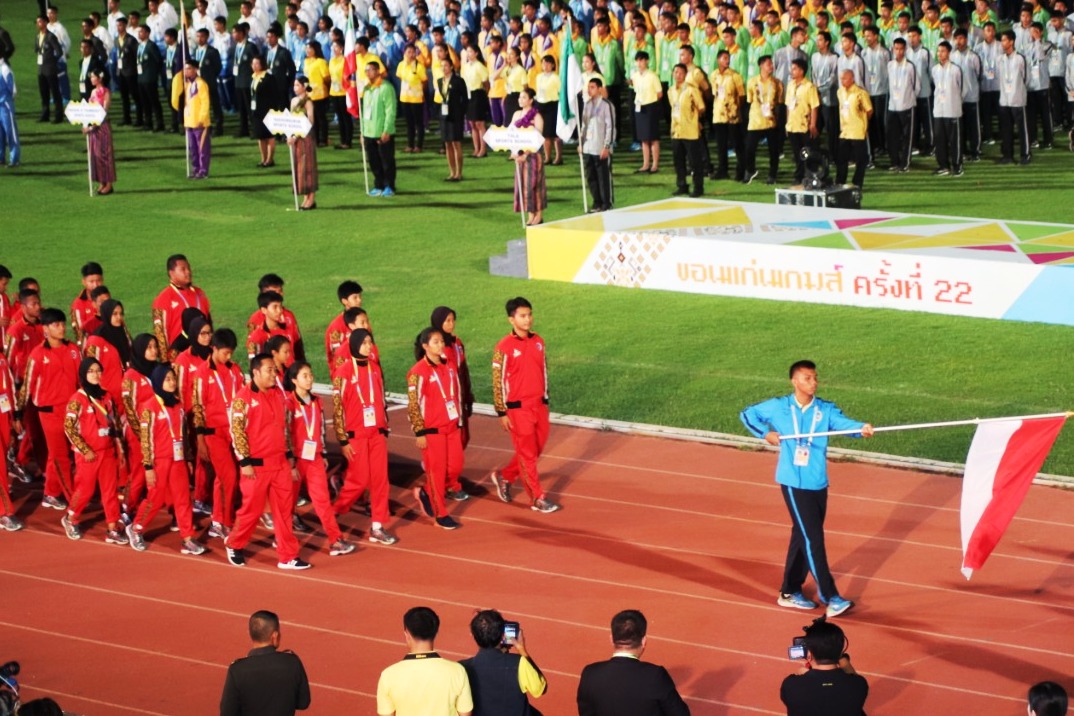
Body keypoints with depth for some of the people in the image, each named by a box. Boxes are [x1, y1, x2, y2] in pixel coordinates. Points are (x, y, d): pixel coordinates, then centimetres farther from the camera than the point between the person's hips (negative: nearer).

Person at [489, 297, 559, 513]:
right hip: (517, 408, -6)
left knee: (536, 449, 14)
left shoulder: (538, 342, 5)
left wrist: (545, 401, 15)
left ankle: (504, 476, 35)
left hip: (538, 405, 6)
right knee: (527, 453, 2)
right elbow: (498, 381, -9)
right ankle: (537, 499, 11)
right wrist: (502, 413, -9)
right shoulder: (504, 347, -12)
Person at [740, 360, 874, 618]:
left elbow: (843, 422, -21)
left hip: (818, 483, 4)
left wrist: (862, 428, -42)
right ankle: (830, 598, -9)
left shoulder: (825, 410, -1)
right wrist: (765, 433, -4)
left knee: (803, 537, 14)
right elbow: (748, 414, 12)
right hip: (794, 483, -4)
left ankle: (789, 592, 28)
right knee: (813, 539, -9)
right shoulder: (778, 407, -2)